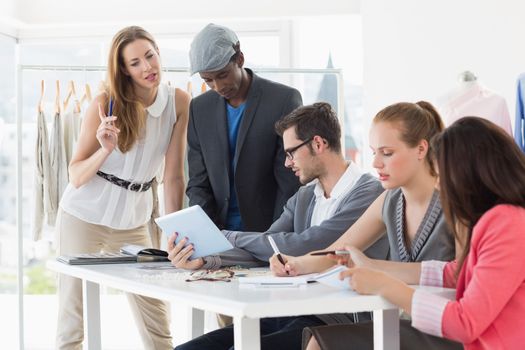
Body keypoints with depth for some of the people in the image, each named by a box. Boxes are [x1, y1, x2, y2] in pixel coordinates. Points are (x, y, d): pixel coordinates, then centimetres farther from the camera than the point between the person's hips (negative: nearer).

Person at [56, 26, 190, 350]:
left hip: (134, 220, 3)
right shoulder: (106, 104, -13)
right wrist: (106, 149, -28)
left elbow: (174, 175, -5)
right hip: (83, 216, -2)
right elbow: (76, 176, -10)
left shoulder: (179, 102, -7)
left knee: (158, 322, 5)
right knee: (73, 319, 2)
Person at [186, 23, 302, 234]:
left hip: (268, 233, -3)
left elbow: (291, 184, -6)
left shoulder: (284, 100, -5)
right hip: (217, 235, 3)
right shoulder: (199, 108, 8)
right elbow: (198, 183, 8)